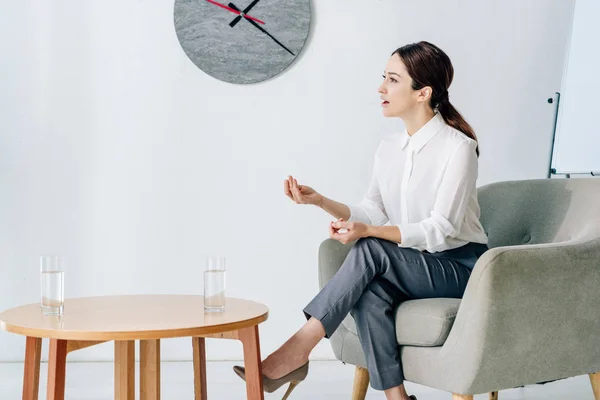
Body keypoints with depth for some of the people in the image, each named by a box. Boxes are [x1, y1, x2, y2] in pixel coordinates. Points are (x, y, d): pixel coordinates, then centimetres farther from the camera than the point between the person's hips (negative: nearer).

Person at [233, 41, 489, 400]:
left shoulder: (458, 147, -15)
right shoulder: (389, 148, 7)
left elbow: (440, 230, -20)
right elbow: (373, 213, 5)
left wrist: (368, 232, -32)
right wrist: (321, 201, -10)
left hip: (458, 264, -5)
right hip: (412, 266, 5)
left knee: (370, 250, -29)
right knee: (368, 290, -29)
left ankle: (297, 350, -25)